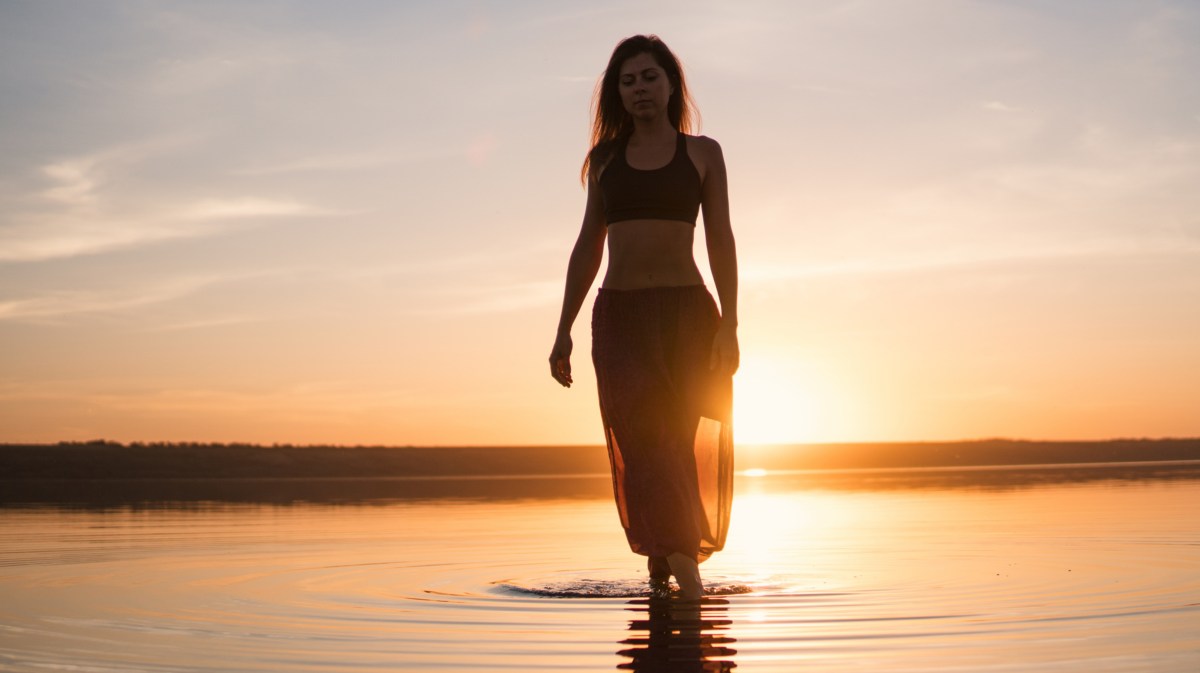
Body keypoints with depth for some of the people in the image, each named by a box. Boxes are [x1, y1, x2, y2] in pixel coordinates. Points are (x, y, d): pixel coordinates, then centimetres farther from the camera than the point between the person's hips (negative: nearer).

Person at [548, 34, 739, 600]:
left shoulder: (703, 153, 8)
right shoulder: (605, 159, 14)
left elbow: (721, 241, 2)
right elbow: (588, 248, 15)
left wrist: (729, 325, -9)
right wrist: (564, 331, 9)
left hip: (687, 310, -1)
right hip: (619, 315, 1)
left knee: (677, 445, -2)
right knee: (643, 442, -13)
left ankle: (659, 565, 15)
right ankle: (686, 572, -16)